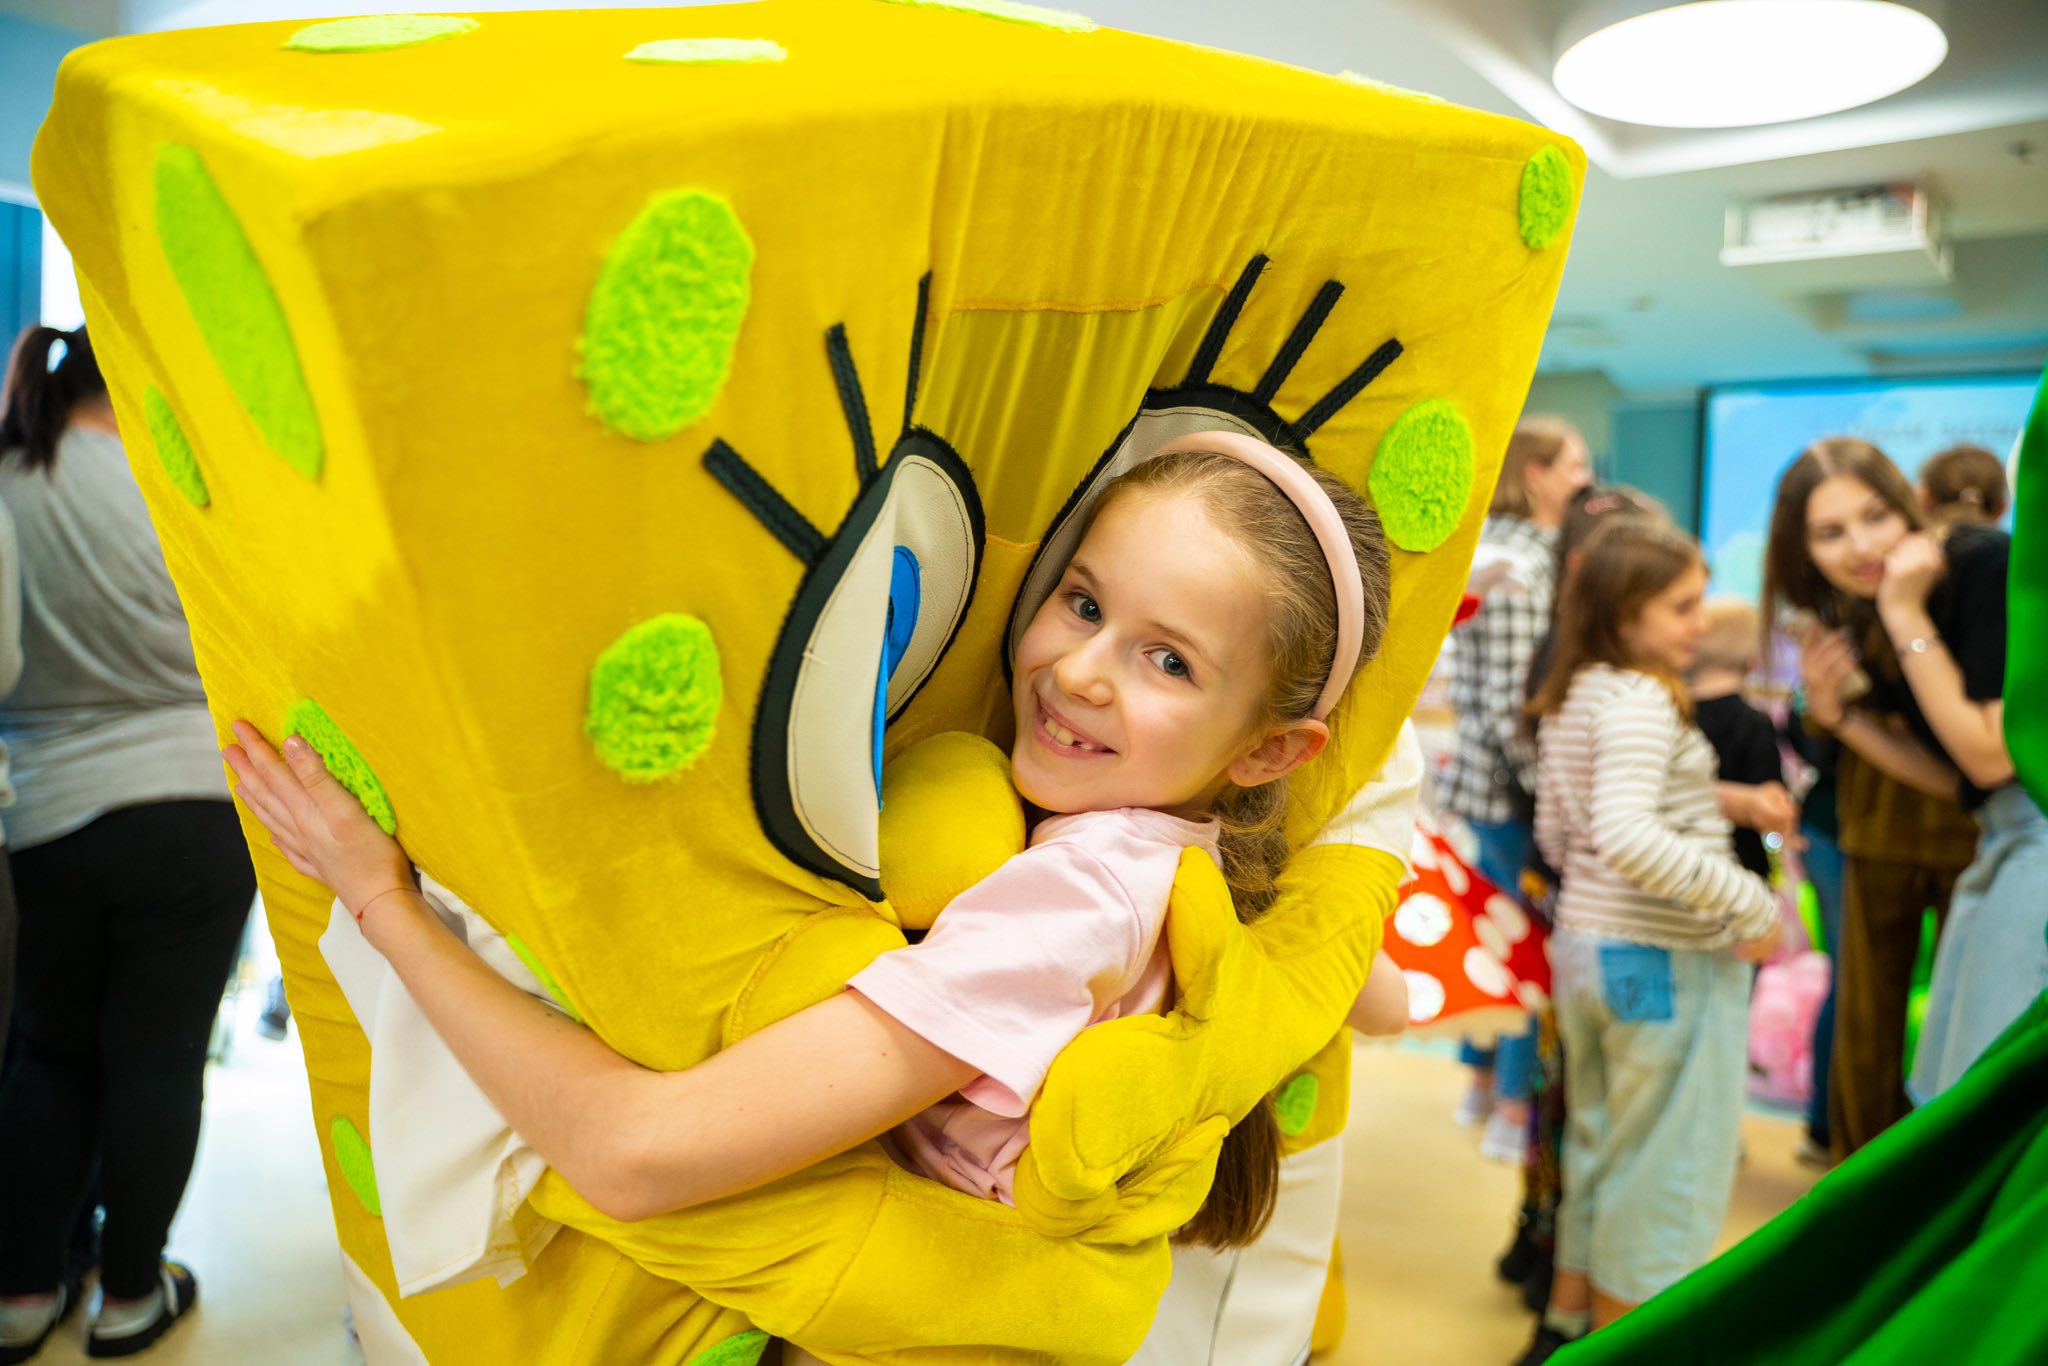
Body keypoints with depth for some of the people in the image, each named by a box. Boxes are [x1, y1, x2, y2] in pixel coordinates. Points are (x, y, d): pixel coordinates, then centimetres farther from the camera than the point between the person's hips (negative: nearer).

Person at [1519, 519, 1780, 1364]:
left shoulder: (1569, 700, 8)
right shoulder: (1641, 699, -20)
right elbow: (1626, 835, -33)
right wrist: (1748, 903, -26)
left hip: (1583, 941, 9)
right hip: (1668, 961, -9)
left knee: (1599, 1143, 22)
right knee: (1665, 1166, 8)